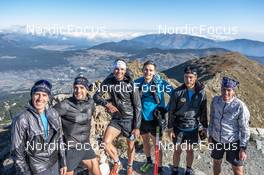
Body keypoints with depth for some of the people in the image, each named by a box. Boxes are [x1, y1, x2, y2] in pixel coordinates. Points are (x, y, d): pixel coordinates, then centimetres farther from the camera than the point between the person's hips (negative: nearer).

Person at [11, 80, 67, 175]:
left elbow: (59, 139, 4)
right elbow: (17, 152, -13)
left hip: (54, 164, 4)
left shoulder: (53, 113, -6)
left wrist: (62, 162, 7)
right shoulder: (21, 120, -20)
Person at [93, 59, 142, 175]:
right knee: (106, 142, -13)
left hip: (130, 119, -2)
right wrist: (107, 104, -23)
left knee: (130, 145, 12)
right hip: (116, 119, 2)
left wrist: (137, 127, -11)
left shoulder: (131, 85, -14)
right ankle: (117, 163, 15)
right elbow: (96, 96, -3)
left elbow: (138, 107, -10)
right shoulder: (108, 82, -6)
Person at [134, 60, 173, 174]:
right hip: (142, 118, 3)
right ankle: (148, 161, 46)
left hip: (155, 119, -3)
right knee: (145, 141, 22)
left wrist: (167, 108, -9)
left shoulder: (161, 83, -16)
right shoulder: (137, 82, -8)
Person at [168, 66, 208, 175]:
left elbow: (203, 111, 3)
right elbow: (171, 111, -6)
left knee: (190, 150, 15)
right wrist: (170, 128, -5)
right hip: (178, 127, -1)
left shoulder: (201, 92, -7)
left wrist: (204, 127, 5)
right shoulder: (177, 92, -12)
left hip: (193, 127, 1)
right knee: (177, 150, 11)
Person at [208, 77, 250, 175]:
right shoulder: (215, 100, -9)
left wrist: (243, 149, -11)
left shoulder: (240, 106, -22)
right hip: (217, 140, 4)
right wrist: (210, 135, 10)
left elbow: (244, 129, -14)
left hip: (233, 142, -3)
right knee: (216, 163, 23)